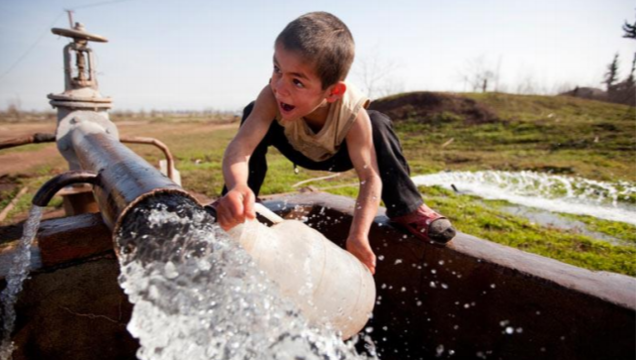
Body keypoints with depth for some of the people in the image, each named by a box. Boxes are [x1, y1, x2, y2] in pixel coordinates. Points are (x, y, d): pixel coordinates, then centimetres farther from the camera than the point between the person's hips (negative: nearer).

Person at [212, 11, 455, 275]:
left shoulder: (353, 114, -41)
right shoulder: (273, 98, -40)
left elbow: (370, 177, -39)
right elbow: (240, 147, -50)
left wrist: (358, 235, -54)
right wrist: (237, 189, -73)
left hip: (341, 154, -1)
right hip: (297, 150, 1)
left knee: (378, 124, -32)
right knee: (252, 112, -25)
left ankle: (406, 209, -15)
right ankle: (237, 209, -12)